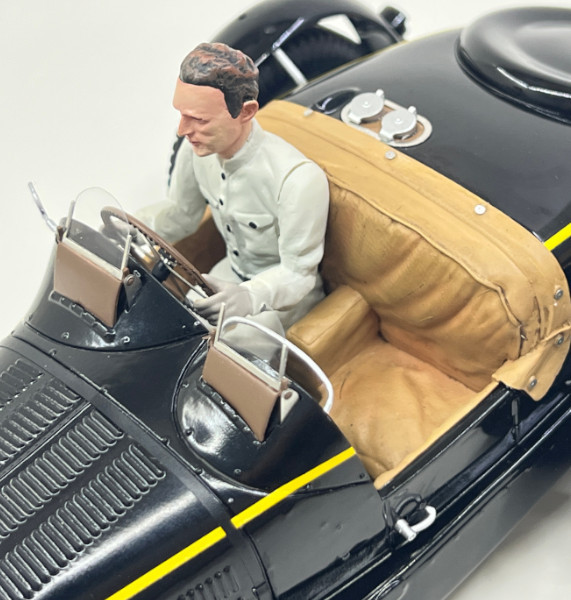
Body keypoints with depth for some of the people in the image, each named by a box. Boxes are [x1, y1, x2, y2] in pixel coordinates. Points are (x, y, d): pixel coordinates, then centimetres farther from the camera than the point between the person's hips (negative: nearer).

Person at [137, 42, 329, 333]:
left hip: (282, 295, -6)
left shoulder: (299, 179, -34)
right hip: (231, 273, 6)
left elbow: (298, 273, -24)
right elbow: (180, 214, 6)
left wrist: (249, 296, -44)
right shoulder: (197, 147, -13)